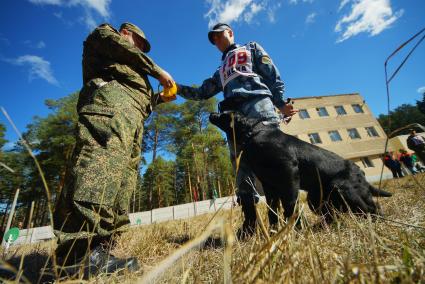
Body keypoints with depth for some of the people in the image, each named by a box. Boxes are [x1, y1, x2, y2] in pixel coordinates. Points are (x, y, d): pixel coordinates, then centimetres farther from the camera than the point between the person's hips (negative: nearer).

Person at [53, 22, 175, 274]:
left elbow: (140, 99, 36)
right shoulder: (103, 33, 32)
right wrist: (157, 71, 16)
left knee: (125, 174, -9)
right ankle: (80, 252, -35)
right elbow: (123, 49, 10)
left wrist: (159, 98, 33)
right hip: (111, 98, -8)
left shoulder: (129, 71, 46)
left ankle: (98, 251, -12)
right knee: (102, 161, -29)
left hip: (132, 118, 8)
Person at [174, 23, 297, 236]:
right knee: (242, 169, -6)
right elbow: (202, 93, 29)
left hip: (259, 105, -3)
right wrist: (178, 88, 16)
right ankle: (249, 222, -2)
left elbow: (273, 76, 15)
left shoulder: (251, 48, 28)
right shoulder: (221, 71, 39)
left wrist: (281, 104, 1)